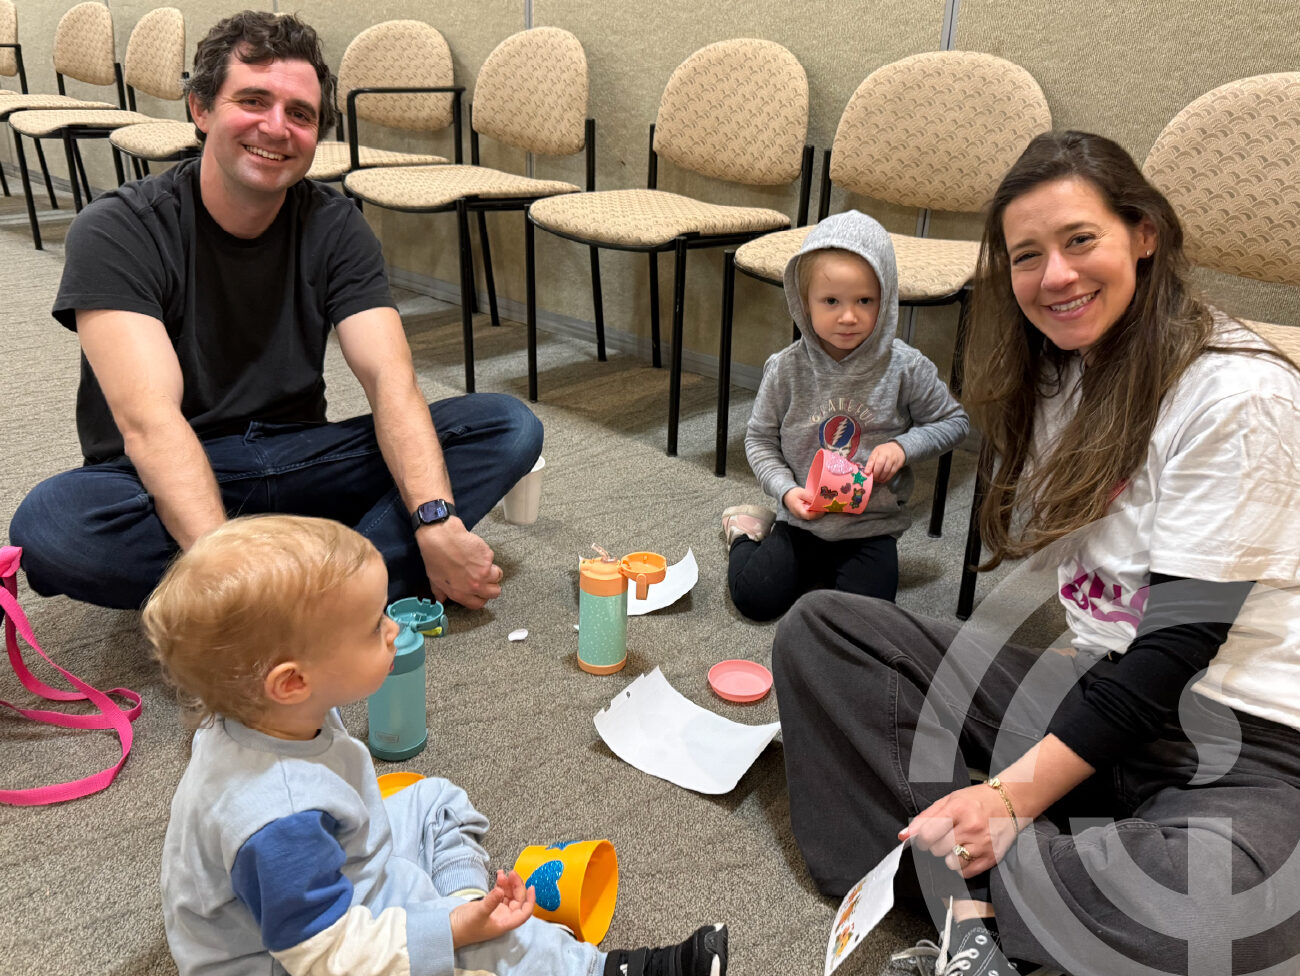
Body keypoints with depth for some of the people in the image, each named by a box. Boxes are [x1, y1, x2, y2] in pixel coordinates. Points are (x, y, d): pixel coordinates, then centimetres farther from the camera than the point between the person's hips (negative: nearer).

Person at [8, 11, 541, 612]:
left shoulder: (333, 227, -2)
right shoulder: (115, 232, -12)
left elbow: (391, 381, -15)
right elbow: (149, 420, -25)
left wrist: (436, 522, -32)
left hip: (296, 461, 3)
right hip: (168, 481, -2)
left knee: (510, 428, -13)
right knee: (47, 525, -36)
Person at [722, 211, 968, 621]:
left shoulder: (906, 368, -12)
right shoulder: (786, 369, -11)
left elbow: (953, 421, 2)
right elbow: (760, 438, 1)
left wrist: (903, 446, -15)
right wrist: (786, 490, -14)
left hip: (872, 528, 0)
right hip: (803, 520, 0)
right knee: (755, 599, -6)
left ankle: (837, 568, 19)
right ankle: (749, 529, 24)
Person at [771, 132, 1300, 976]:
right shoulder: (1056, 381, 8)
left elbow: (1183, 640, -18)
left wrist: (1016, 793, -22)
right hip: (1099, 697, 7)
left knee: (1212, 908, -41)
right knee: (820, 625, -4)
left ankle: (945, 867, -14)